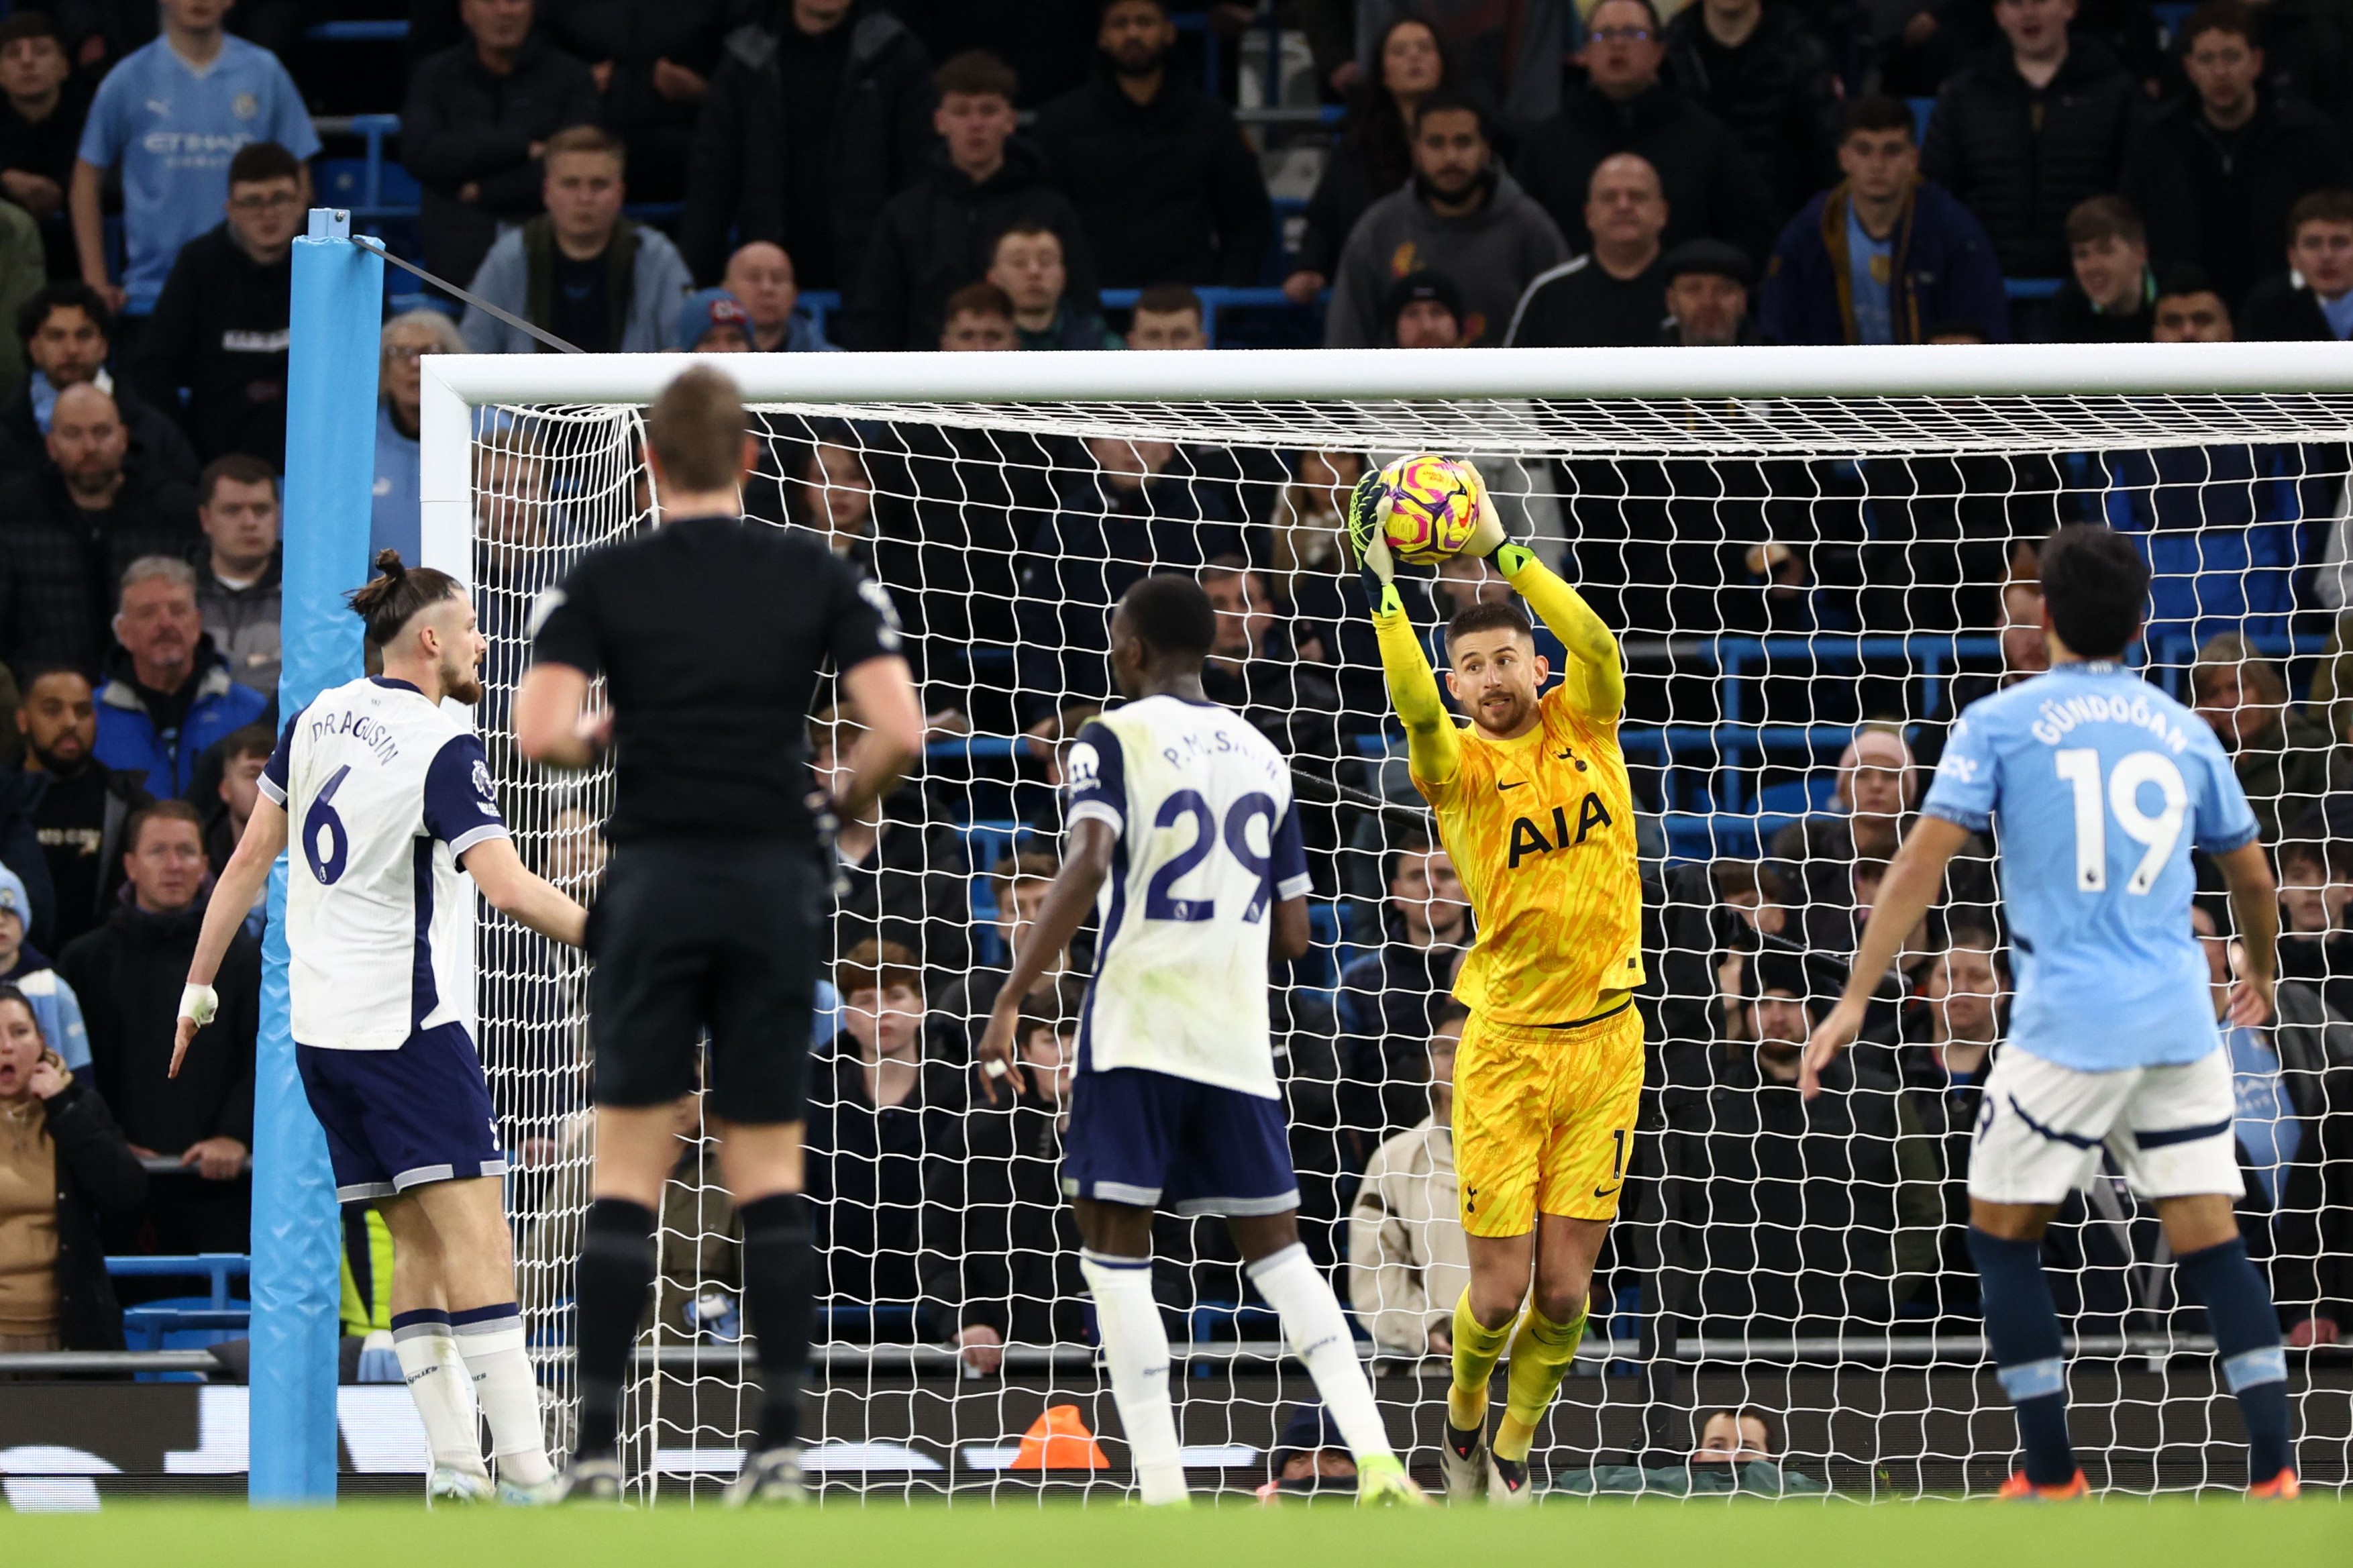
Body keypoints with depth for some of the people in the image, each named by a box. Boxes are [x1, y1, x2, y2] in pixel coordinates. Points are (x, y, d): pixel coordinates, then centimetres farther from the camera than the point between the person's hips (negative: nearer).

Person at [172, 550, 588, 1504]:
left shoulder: (317, 719, 9)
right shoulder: (444, 751, -13)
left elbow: (250, 858, 14)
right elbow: (506, 887, -23)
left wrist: (199, 988, 21)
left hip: (319, 1023, 8)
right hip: (405, 1023, -8)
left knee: (420, 1244, 9)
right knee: (475, 1237, -12)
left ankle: (452, 1463, 1)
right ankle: (524, 1469, -21)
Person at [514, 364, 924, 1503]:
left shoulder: (603, 581, -2)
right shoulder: (815, 575, 1)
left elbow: (542, 734, -13)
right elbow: (901, 731, -7)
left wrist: (606, 738, 8)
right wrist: (848, 802, 12)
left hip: (655, 884, -1)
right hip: (776, 884, 1)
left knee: (627, 1171, 3)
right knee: (769, 1171, 7)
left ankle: (597, 1443, -2)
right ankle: (781, 1439, -3)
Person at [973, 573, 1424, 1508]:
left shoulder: (1114, 739, -2)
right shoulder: (1262, 757, 15)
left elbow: (1089, 864, -19)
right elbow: (1292, 934, 16)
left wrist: (1010, 1002, -21)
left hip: (1137, 1024, -5)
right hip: (1238, 1037, 5)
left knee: (1115, 1241, 0)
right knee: (1273, 1244, 12)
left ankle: (1162, 1495, -9)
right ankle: (1376, 1462, -2)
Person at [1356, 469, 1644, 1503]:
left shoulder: (1582, 725, 4)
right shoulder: (1461, 763, -4)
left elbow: (1595, 643, -16)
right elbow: (1417, 712, -26)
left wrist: (1498, 547, -20)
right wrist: (1381, 587, -32)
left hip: (1603, 1039, 2)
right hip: (1504, 1045, -2)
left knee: (1564, 1289, 1)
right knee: (1500, 1290, -2)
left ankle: (1514, 1453, 22)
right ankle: (1463, 1416, 28)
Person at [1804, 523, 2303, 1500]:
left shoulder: (2001, 723, -1)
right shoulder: (2184, 732, 11)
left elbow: (1921, 864, -7)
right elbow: (2253, 879, 22)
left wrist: (1854, 1001, -5)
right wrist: (2260, 972, 42)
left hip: (2069, 1019, -4)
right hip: (2181, 1019, 4)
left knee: (2001, 1230, 10)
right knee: (2207, 1235, 6)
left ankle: (2052, 1476, 8)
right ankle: (2275, 1471, -4)